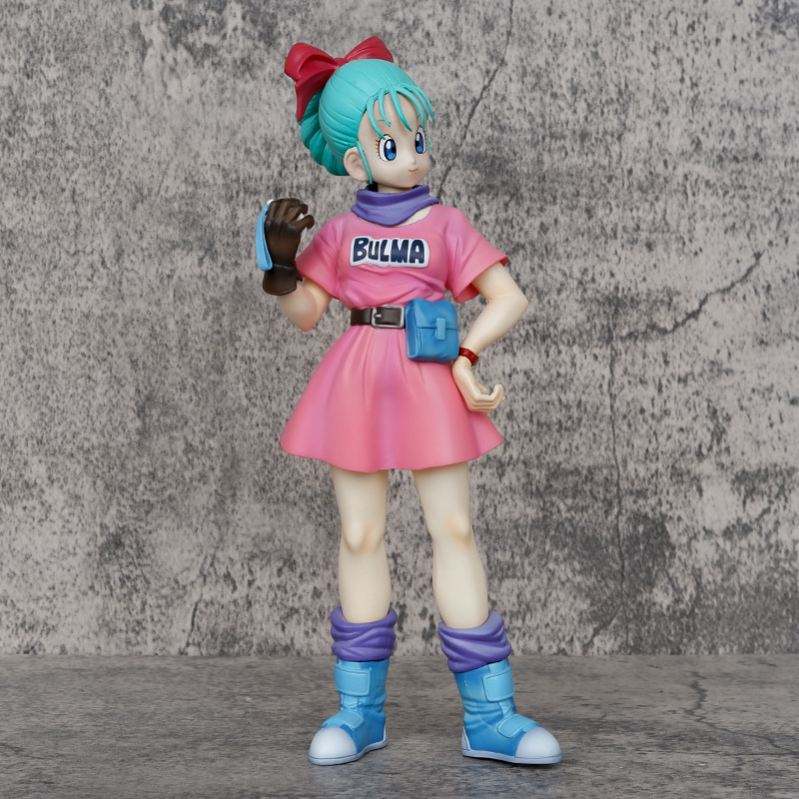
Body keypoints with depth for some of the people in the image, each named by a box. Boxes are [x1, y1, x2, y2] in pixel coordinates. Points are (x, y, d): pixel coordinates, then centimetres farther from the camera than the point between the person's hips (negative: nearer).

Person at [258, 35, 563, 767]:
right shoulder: (339, 232, 6)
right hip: (356, 385, 2)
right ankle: (360, 710, 14)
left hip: (429, 382, -1)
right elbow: (304, 312, 7)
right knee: (360, 536, 5)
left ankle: (489, 717, 3)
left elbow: (508, 298, -1)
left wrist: (464, 355, -14)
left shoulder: (444, 223, 2)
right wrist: (281, 260, -9)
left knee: (455, 529, -2)